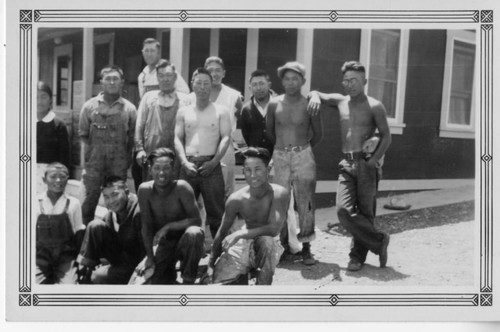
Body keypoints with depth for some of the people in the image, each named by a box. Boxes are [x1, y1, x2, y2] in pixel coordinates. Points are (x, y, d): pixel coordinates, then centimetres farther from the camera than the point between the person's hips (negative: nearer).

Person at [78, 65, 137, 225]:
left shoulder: (129, 108, 3)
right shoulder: (90, 106, 4)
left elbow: (133, 137, 5)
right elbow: (83, 133, 10)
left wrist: (127, 158, -1)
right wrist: (95, 149, 5)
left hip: (119, 164, 0)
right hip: (94, 163, 0)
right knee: (90, 199, 1)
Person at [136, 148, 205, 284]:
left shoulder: (182, 187, -22)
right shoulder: (145, 189, -13)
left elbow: (197, 220, -21)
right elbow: (146, 226, -6)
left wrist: (168, 227, -27)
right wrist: (149, 257, -7)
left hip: (186, 242, -2)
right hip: (164, 243, 3)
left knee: (193, 233, -37)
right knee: (155, 281, -14)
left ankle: (188, 281, -16)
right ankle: (170, 270, 22)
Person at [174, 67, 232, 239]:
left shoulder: (220, 111, 6)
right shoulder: (183, 112, 13)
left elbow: (225, 138, -1)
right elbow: (178, 139, 7)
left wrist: (213, 162, -12)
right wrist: (184, 162, -8)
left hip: (211, 166, -2)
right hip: (188, 166, 3)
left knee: (216, 211, -2)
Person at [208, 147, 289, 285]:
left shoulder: (279, 194, -23)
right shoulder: (236, 199, -14)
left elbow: (273, 229, -32)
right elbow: (222, 232, -2)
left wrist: (239, 234, -31)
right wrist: (211, 265, 1)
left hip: (269, 247, -3)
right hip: (244, 245, 4)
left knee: (267, 241, -38)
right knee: (217, 281, -5)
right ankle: (243, 278, 29)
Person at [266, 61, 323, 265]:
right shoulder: (274, 105, 2)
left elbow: (318, 134, 8)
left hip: (303, 156, -2)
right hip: (280, 157, 2)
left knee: (305, 202, -3)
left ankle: (305, 247, 3)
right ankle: (282, 244, 12)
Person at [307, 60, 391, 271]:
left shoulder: (374, 106, 1)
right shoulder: (340, 101, 14)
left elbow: (386, 137, 1)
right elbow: (316, 93, 26)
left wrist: (374, 160, -12)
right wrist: (315, 96, 1)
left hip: (366, 164, -3)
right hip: (346, 164, 4)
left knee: (365, 212, -1)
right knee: (343, 210, -11)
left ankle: (358, 255, 15)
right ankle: (379, 241, 5)